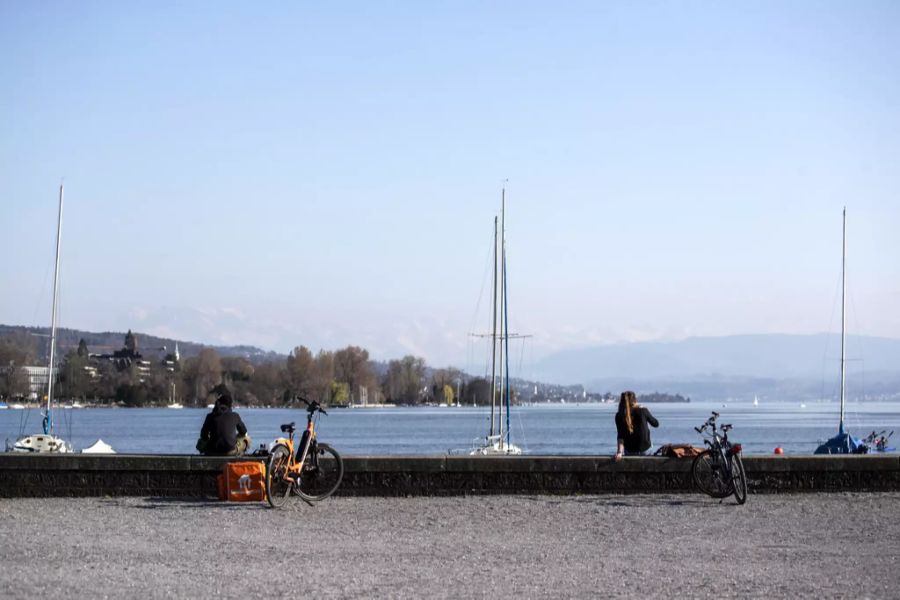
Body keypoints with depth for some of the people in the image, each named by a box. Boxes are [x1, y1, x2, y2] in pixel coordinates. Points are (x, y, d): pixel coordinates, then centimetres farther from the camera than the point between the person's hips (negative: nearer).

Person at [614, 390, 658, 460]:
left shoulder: (619, 416, -13)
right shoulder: (643, 411, -13)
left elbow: (620, 436, -20)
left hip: (629, 450, 1)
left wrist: (619, 452, -24)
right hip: (644, 448, -1)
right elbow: (656, 424, 3)